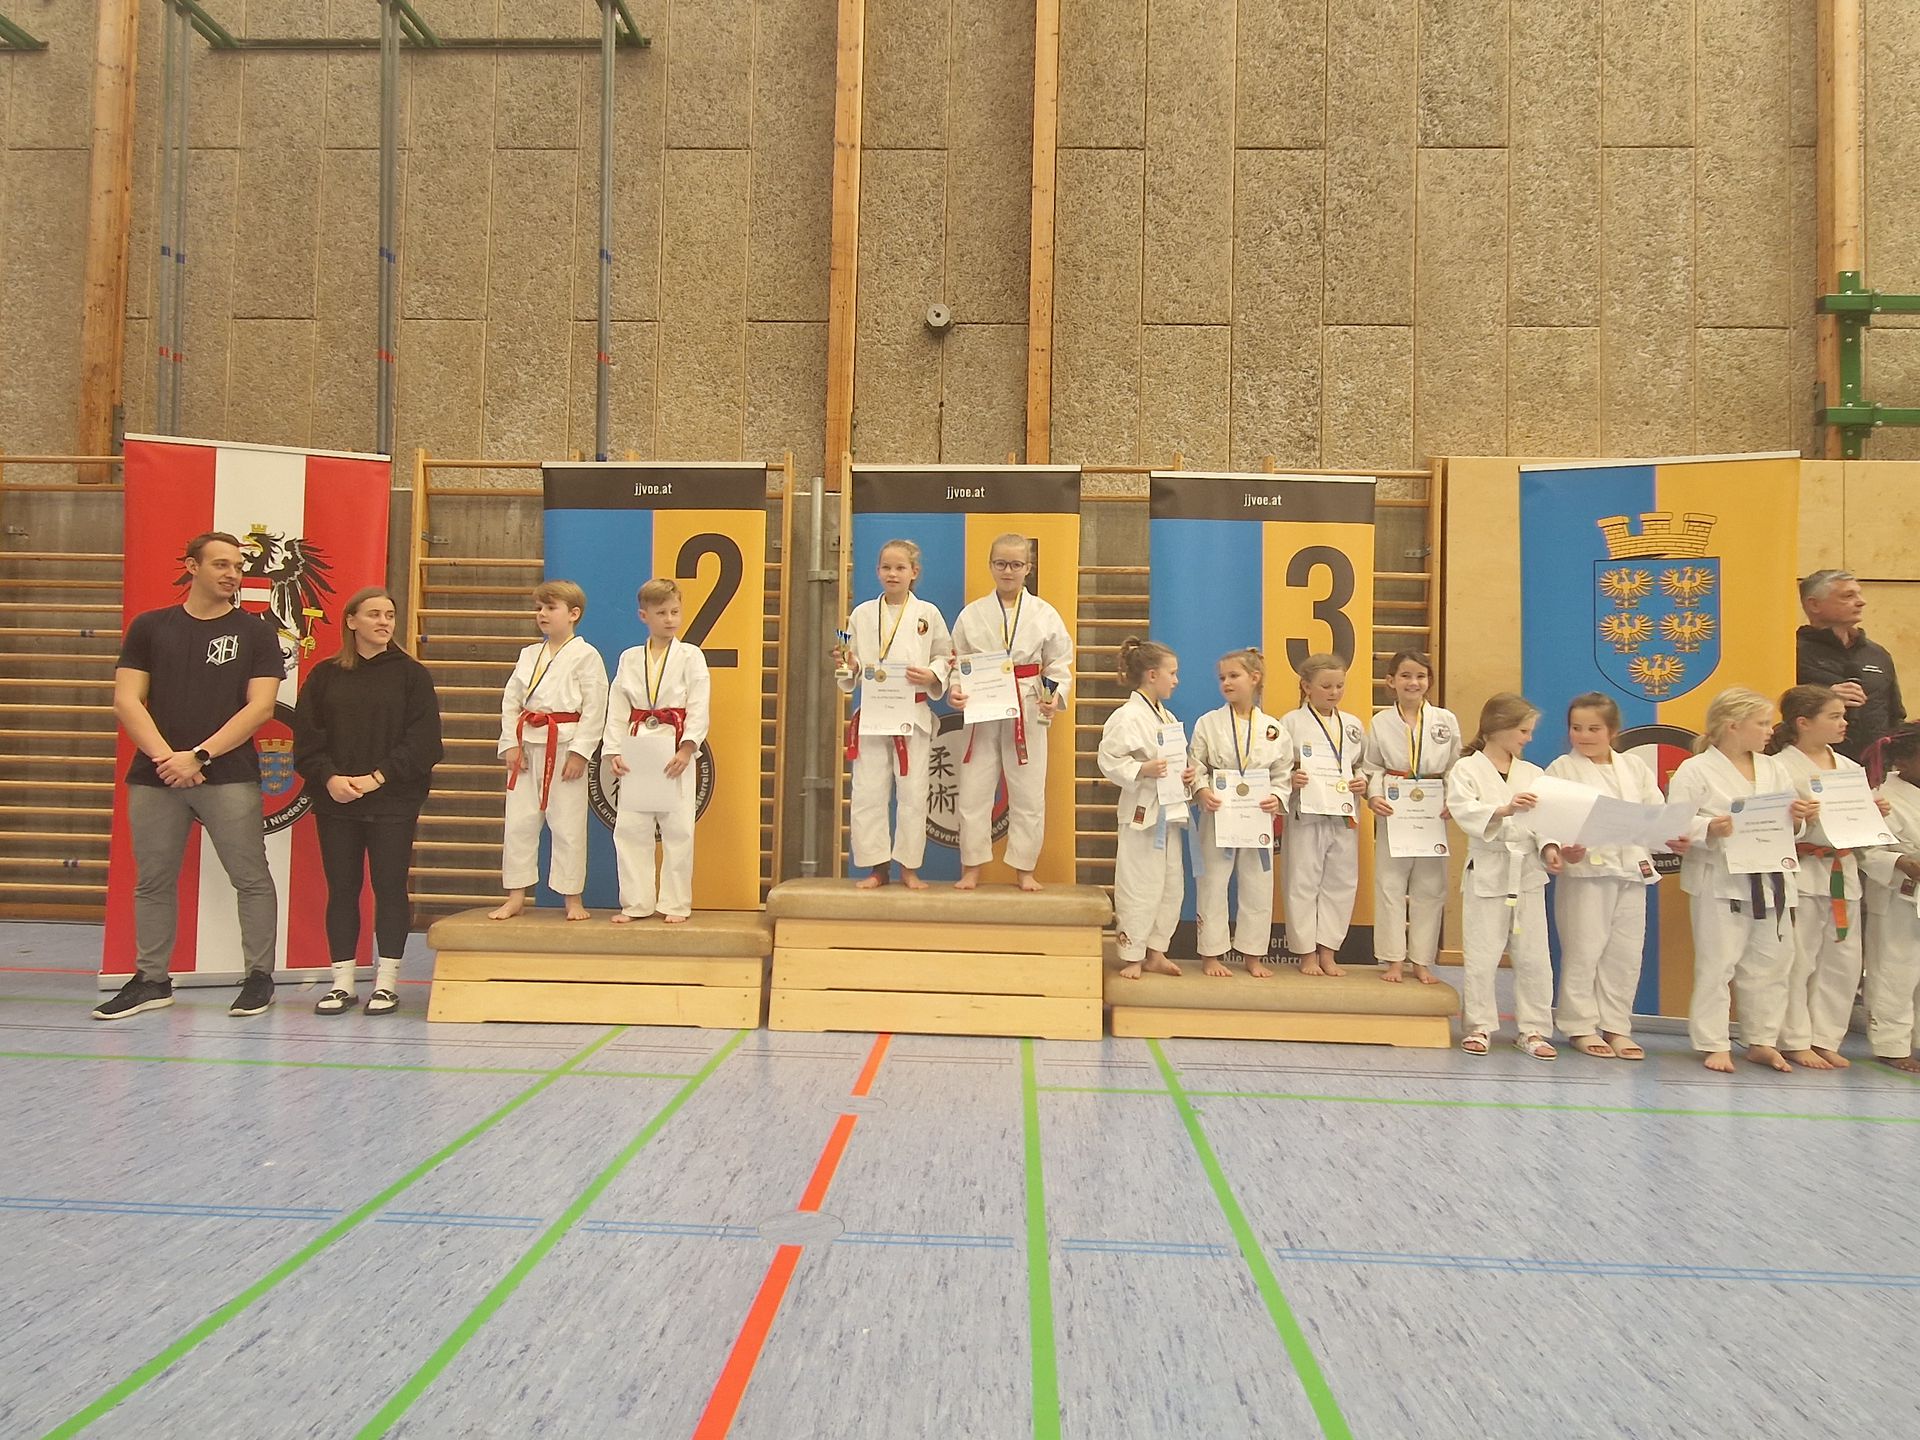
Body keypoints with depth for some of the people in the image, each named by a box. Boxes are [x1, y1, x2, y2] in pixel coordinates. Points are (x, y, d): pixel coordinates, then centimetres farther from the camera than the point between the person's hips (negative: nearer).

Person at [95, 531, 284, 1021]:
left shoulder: (255, 632, 5)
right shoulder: (150, 627, 10)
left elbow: (260, 707, -4)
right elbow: (127, 700, 3)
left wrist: (200, 755, -12)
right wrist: (165, 756, -11)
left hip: (229, 778, -2)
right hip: (154, 776, 2)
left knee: (251, 878, -2)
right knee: (153, 881, 9)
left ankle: (259, 977, 9)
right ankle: (151, 980, 20)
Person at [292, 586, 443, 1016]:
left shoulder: (411, 674, 1)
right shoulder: (325, 675, 8)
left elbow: (423, 741, -5)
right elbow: (306, 738, 3)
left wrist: (377, 778, -13)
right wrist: (329, 778, -12)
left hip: (393, 803, -2)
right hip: (335, 801, 2)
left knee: (390, 888, 0)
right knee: (341, 890, 6)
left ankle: (387, 982, 9)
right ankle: (342, 983, 15)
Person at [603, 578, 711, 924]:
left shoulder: (691, 656, 0)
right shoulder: (629, 659, 10)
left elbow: (699, 707, -7)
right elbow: (617, 709, 7)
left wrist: (686, 749, -16)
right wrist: (614, 750, -2)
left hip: (675, 752, -3)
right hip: (637, 751, 3)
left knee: (678, 829, 0)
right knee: (629, 828, 5)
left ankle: (675, 904, 10)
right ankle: (636, 902, 15)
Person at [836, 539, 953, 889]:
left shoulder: (928, 614, 2)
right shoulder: (863, 613, 7)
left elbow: (946, 658, 6)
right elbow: (854, 669, 12)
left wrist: (932, 677, -13)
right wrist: (847, 667, -10)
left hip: (913, 715, -1)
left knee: (913, 793, 3)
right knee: (868, 793, 1)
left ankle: (909, 867, 16)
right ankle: (877, 867, 14)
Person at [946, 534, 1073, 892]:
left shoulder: (1044, 614, 2)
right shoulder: (973, 614, 3)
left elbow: (1060, 664, 4)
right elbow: (958, 661, 7)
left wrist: (1056, 695, -13)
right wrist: (955, 689, -12)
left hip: (1028, 712, 0)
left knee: (1028, 794, 5)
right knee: (974, 791, 3)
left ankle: (1024, 869, 19)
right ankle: (971, 868, 16)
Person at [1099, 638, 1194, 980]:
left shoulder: (1168, 718, 15)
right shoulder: (1127, 716, -12)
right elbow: (1109, 761, -15)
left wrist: (1186, 776, 3)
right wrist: (1142, 770, -26)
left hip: (1169, 811, 9)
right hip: (1141, 812, -9)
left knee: (1172, 885, 13)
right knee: (1139, 887, -4)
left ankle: (1155, 952, 24)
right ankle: (1132, 957, 9)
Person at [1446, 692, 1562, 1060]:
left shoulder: (1532, 774, 10)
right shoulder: (1467, 769, -4)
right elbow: (1464, 811, -18)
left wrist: (1548, 848, -13)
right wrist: (1503, 810, -33)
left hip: (1529, 872, 4)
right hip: (1487, 871, -4)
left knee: (1534, 957, 6)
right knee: (1482, 955, 2)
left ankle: (1533, 1029, 18)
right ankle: (1479, 1026, 16)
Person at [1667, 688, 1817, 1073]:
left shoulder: (1774, 770, 12)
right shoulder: (1696, 771, -6)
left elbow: (1793, 827, 12)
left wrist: (1797, 820, -10)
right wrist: (1709, 829, -28)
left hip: (1771, 881, 6)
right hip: (1720, 882, -6)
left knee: (1770, 964, 13)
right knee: (1716, 965, 0)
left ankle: (1762, 1041, 26)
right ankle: (1714, 1045, 10)